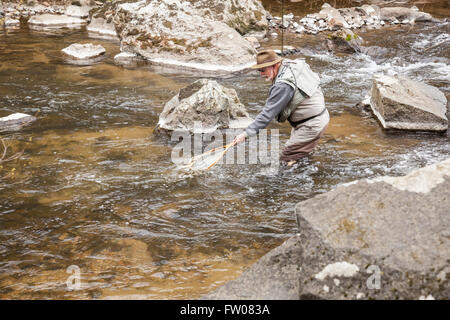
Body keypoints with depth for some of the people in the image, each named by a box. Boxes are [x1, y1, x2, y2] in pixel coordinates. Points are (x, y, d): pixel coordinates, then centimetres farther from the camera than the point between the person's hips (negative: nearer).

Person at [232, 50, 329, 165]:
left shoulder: (283, 86, -28)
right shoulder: (294, 64, 0)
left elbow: (267, 114, -27)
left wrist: (246, 134, -25)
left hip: (312, 125, -10)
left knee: (286, 160, -8)